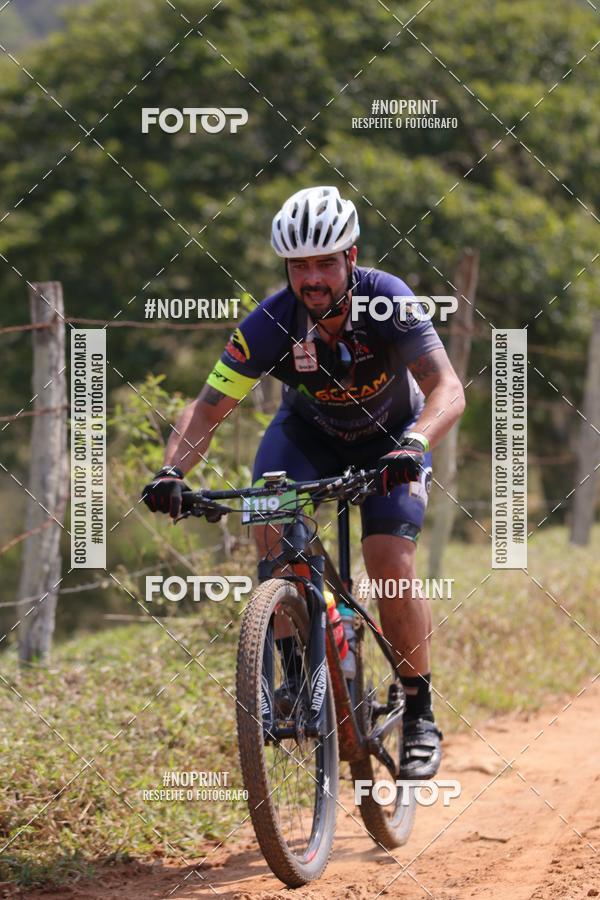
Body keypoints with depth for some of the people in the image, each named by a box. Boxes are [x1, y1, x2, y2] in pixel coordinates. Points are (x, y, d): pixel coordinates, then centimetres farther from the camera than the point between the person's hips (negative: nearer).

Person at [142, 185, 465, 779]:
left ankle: (419, 714, -3)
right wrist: (172, 470, -44)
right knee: (269, 517, -27)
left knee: (391, 565, -19)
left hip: (390, 436, -2)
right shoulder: (271, 323, -28)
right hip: (307, 431, 2)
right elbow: (208, 407, -26)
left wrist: (413, 446, -59)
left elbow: (447, 389, -39)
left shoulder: (386, 301, -31)